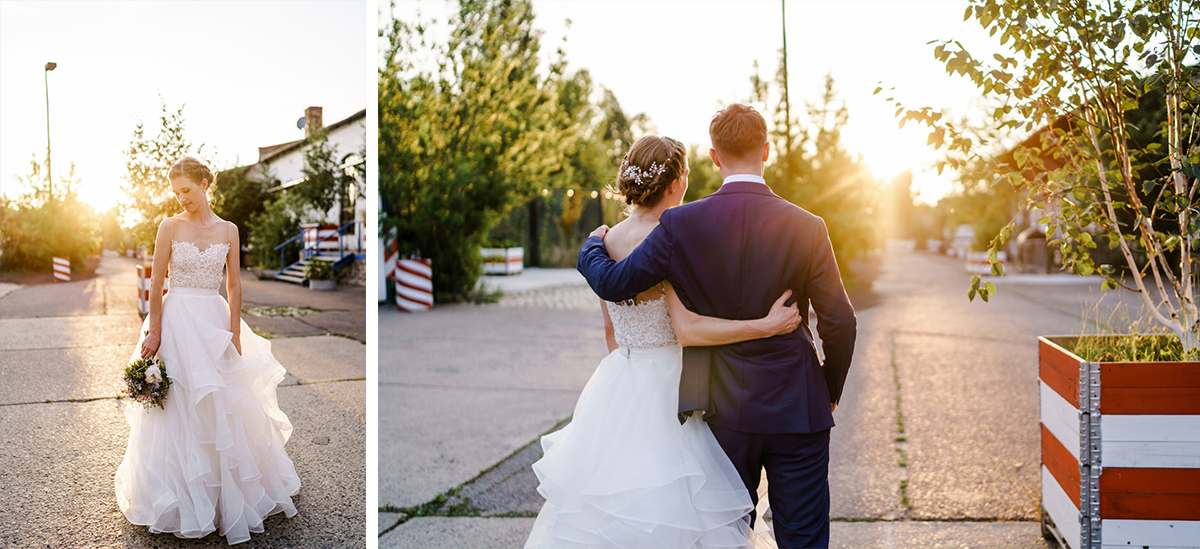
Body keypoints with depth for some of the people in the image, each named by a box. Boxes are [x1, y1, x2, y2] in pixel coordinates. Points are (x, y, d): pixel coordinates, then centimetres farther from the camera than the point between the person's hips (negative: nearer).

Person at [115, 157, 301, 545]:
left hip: (215, 321, 2)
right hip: (177, 320, -2)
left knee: (222, 408, 7)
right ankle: (182, 501, 13)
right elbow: (156, 282, -3)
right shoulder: (170, 227, -2)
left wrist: (235, 334, 1)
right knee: (179, 408, 1)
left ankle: (228, 495, 23)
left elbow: (234, 285, 6)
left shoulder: (228, 230, 4)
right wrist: (154, 332, -8)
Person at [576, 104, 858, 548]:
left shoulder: (681, 224, -10)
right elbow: (839, 324, -5)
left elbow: (612, 283, -4)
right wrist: (831, 390, 12)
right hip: (797, 411, 0)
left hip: (725, 412, 1)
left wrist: (593, 244, 19)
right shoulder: (806, 227, -8)